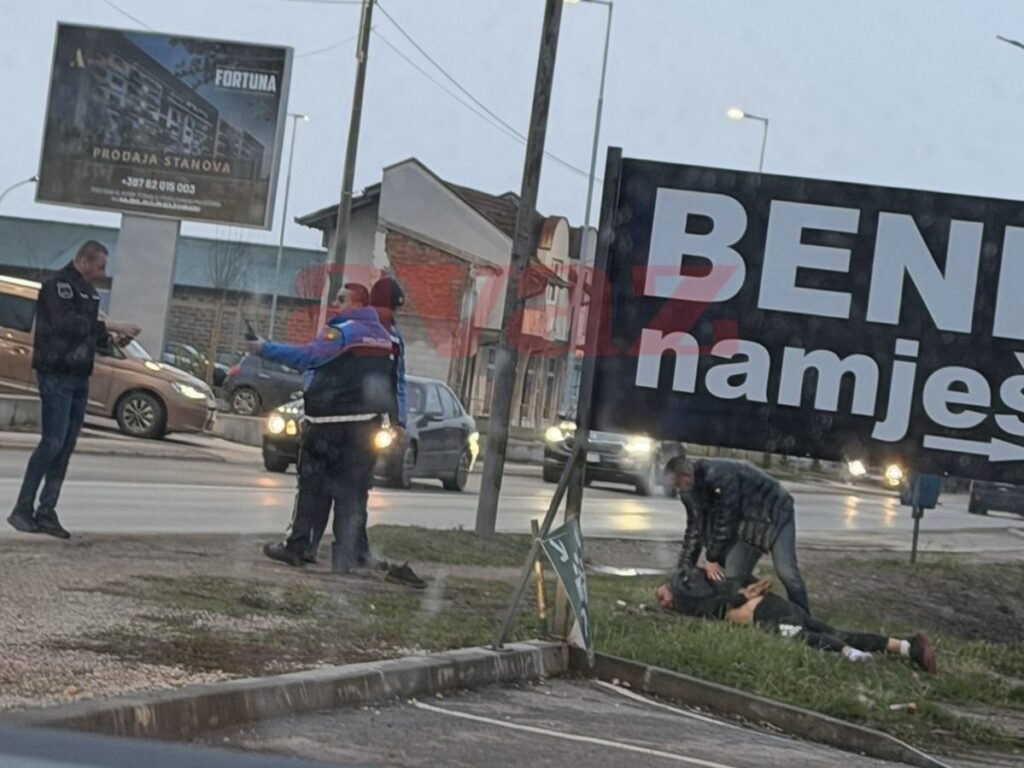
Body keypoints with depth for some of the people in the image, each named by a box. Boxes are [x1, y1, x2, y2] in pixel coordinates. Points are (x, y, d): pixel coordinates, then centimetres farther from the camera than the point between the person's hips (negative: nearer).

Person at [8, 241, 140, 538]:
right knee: (53, 441, -13)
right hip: (56, 374, -9)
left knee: (66, 446, 6)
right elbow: (66, 324, -24)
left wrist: (110, 339, 3)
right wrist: (109, 327, -22)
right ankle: (22, 510, -8)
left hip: (78, 376, 9)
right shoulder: (58, 286, -10)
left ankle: (46, 512, 9)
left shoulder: (88, 291, 18)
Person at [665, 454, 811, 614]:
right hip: (746, 522, 8)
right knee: (734, 576, -3)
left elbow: (725, 520, -29)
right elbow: (695, 528, 6)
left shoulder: (719, 476, -33)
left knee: (786, 572, -17)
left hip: (774, 513, -8)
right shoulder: (689, 492, -5)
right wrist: (684, 568, 5)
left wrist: (712, 558, -20)